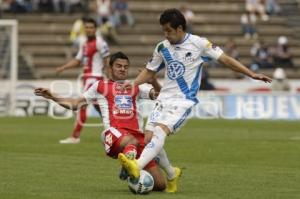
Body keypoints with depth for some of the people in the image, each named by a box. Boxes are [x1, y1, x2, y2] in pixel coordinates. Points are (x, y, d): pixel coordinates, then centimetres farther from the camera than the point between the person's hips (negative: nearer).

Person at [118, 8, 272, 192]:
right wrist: (133, 84, 3)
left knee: (160, 131, -26)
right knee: (148, 135, -4)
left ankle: (137, 166, -45)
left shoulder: (198, 44, -5)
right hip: (164, 99, 6)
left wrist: (252, 75, -4)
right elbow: (150, 71, 19)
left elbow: (225, 59, -1)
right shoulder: (163, 48, 8)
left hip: (184, 101, -6)